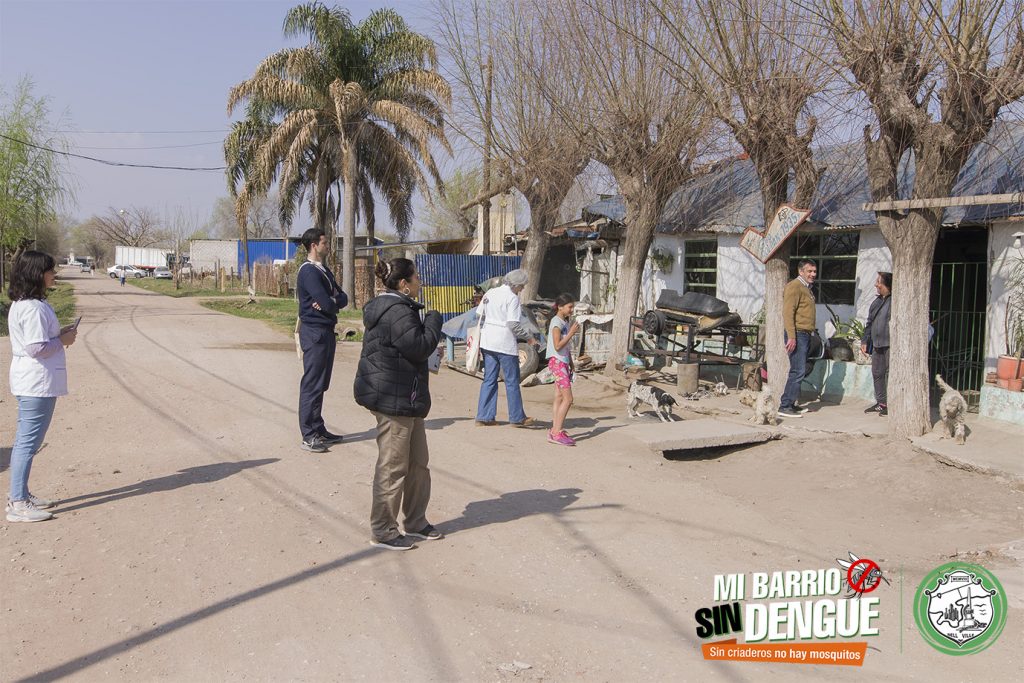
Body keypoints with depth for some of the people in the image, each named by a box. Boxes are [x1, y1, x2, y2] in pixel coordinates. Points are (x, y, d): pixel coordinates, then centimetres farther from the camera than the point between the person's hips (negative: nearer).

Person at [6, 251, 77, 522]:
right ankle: (18, 504, 0)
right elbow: (37, 348, -24)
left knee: (24, 441, 17)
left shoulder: (19, 305, 12)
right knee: (29, 442, -5)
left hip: (28, 382, 11)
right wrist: (62, 340, -9)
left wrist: (59, 333, 10)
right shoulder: (34, 309, -21)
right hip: (38, 383, -11)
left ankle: (20, 494, 27)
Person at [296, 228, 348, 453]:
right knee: (311, 385, -6)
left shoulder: (324, 271, 16)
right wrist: (334, 302, 1)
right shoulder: (308, 271, -14)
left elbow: (343, 298, 9)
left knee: (321, 384, 13)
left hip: (327, 331, 9)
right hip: (314, 332, -9)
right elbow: (327, 302, -22)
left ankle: (319, 430, 21)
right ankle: (309, 436, -2)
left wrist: (331, 301, -12)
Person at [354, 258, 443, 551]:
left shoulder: (390, 307, 16)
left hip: (402, 398, 11)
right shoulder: (398, 312, -20)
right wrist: (434, 321, -7)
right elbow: (419, 347, -21)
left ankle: (416, 522, 28)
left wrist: (426, 323, 11)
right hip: (394, 399, -11)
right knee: (393, 466, -1)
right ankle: (383, 531, 10)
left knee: (418, 463, 17)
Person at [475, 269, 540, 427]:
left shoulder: (490, 293, 9)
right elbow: (514, 324, -18)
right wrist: (529, 337, -7)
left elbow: (479, 314, 11)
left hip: (488, 342, 7)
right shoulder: (512, 298, -13)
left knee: (489, 380, 12)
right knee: (512, 381, 5)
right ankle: (517, 417, 13)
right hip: (505, 344, -7)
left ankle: (484, 417, 11)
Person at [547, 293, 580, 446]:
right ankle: (556, 433, -11)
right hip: (557, 362, -9)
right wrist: (571, 333, -20)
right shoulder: (556, 322, -13)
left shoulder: (566, 322, 16)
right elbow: (557, 346, -19)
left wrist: (571, 362, 17)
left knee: (559, 398, 8)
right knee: (568, 399, -12)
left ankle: (554, 431, 11)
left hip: (563, 362, 9)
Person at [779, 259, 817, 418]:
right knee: (798, 371, -12)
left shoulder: (806, 288, 20)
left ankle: (790, 404, 17)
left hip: (805, 334, 10)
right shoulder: (794, 286, -11)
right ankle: (785, 407, -11)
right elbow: (788, 312, -19)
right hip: (797, 334, -10)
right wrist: (791, 337, -25)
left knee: (799, 371, 11)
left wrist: (811, 332, 19)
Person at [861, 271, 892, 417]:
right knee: (877, 373, 11)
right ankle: (881, 403, 20)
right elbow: (869, 323, 22)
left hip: (890, 345, -8)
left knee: (890, 374, -4)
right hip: (877, 345, 8)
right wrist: (865, 341, 19)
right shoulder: (877, 302, 16)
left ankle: (891, 404, 2)